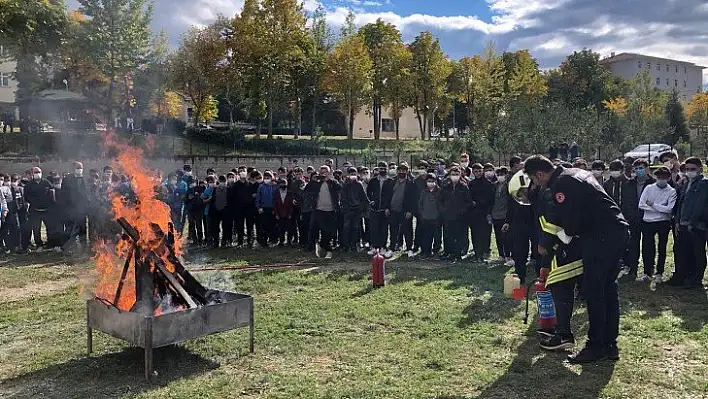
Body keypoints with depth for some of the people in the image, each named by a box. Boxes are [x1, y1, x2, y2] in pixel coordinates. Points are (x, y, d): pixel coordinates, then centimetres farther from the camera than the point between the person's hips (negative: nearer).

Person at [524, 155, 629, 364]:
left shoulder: (561, 185, -15)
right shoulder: (575, 173, 17)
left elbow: (570, 223, -18)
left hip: (602, 236, -10)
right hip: (619, 230, 10)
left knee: (593, 290, -2)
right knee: (608, 288, 14)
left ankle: (595, 347, 6)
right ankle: (610, 344, 21)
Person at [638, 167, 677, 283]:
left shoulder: (672, 192, -3)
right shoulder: (649, 188, 2)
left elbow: (669, 209, -13)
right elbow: (641, 205, -7)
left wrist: (653, 204, -11)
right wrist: (660, 209, -10)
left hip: (663, 223, -1)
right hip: (647, 222, 1)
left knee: (662, 249, 8)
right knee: (646, 248, 2)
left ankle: (659, 273, 19)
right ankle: (647, 273, 14)